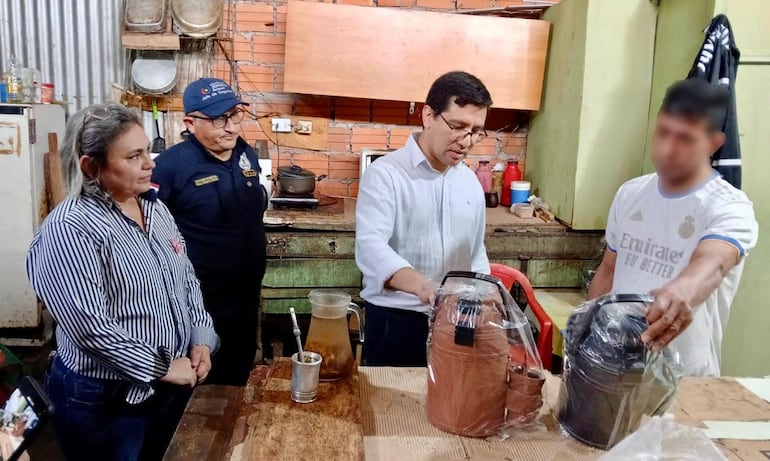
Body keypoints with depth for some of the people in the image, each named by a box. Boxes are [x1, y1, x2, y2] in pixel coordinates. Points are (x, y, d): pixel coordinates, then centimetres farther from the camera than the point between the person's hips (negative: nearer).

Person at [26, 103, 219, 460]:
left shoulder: (154, 208, 5)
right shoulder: (70, 229, -20)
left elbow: (187, 278, 11)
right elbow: (88, 326, -25)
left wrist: (201, 339, 0)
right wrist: (160, 368, -18)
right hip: (105, 399, -7)